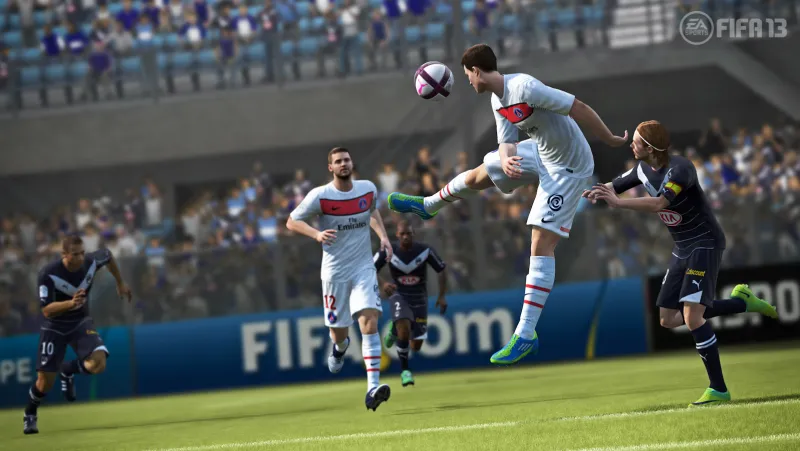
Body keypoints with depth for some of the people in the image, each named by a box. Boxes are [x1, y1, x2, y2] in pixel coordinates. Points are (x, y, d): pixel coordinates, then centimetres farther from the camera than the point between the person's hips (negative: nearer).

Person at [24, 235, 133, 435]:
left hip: (81, 323, 3)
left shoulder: (91, 262, -16)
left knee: (98, 364, -23)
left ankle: (68, 371, 12)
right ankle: (30, 414, 29)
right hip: (55, 327, -3)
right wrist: (70, 303, -46)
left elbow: (108, 255, 9)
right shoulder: (48, 274, -27)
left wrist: (120, 283, 19)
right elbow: (47, 311, -29)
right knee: (45, 382, -3)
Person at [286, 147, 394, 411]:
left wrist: (383, 236, 8)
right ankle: (340, 347, 49)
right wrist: (317, 234, -21)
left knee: (369, 320, -18)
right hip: (335, 271, -1)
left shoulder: (368, 189, 1)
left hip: (364, 268, 1)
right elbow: (292, 222, -3)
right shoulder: (320, 196, -11)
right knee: (338, 331, 7)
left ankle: (373, 387, -25)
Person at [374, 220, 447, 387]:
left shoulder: (425, 251, -15)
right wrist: (382, 285, -26)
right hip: (399, 295, -2)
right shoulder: (388, 251, -15)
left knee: (416, 346, 2)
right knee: (404, 330, -30)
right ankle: (405, 371, -10)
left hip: (419, 298, 2)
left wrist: (442, 296, -8)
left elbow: (442, 270, -1)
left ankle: (394, 330, 36)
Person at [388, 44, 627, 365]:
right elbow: (506, 143, 3)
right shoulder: (497, 100, 0)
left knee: (542, 245, -11)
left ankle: (526, 336, -10)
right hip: (540, 152, 9)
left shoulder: (525, 88, -30)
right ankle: (427, 205, 53)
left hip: (568, 169, -9)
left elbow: (578, 108, -29)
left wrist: (611, 140, -20)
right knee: (478, 175, 22)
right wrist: (505, 159, -22)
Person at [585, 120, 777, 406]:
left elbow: (659, 203, -39)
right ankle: (741, 301, 21)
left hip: (705, 243, -9)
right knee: (668, 320, 8)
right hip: (682, 249, 9)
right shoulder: (643, 168, 3)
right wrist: (598, 193, -9)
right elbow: (615, 186, 14)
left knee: (692, 315, -21)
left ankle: (718, 390, -15)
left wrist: (618, 203, -44)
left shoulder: (680, 169, -24)